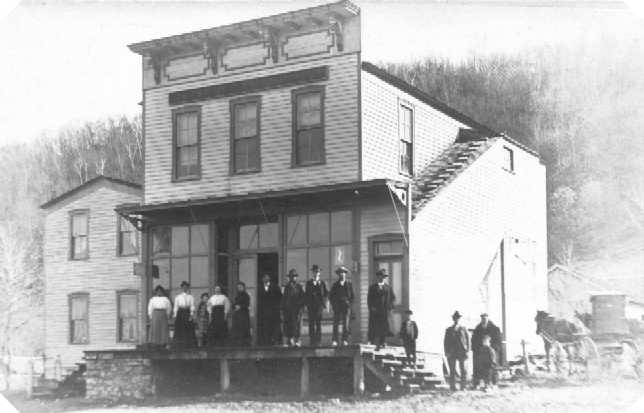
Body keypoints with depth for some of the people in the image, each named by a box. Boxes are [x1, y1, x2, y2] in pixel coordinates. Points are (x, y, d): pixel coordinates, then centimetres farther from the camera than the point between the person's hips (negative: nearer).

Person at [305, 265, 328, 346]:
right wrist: (306, 305, -2)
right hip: (311, 306, 0)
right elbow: (306, 294, 7)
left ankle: (318, 340, 0)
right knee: (311, 323, -4)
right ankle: (312, 340, -2)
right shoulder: (308, 283, 10)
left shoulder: (322, 283, 11)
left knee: (319, 323, -2)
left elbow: (326, 294, 10)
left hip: (320, 305, 0)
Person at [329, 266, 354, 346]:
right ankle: (334, 341, -6)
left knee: (346, 324, -3)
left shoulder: (349, 284, 10)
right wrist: (333, 304, 2)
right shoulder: (335, 284, 12)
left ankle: (345, 340, 0)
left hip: (346, 306, -1)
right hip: (337, 306, 1)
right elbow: (331, 296, 13)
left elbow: (352, 295, 10)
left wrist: (349, 303, -1)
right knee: (336, 324, -5)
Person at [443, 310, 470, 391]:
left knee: (463, 370, -4)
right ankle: (452, 387, 4)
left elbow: (468, 341, 7)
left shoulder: (464, 329, 10)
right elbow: (446, 342, 11)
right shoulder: (449, 330, 13)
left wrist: (467, 351, -4)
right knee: (452, 371, 0)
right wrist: (446, 352, 1)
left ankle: (463, 387, 1)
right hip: (451, 353, 1)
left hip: (462, 353, -1)